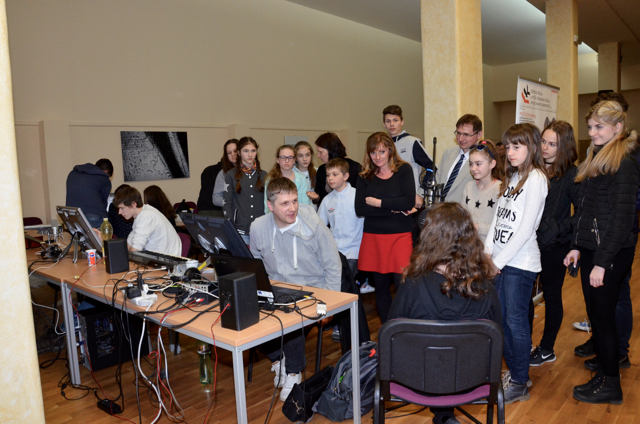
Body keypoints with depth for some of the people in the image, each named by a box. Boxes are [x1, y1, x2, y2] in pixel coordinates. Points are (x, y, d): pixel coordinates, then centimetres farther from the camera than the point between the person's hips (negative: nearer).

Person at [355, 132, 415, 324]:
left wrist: (378, 203, -6)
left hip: (400, 236, -2)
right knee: (381, 287, 9)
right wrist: (394, 209, -9)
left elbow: (409, 201, -10)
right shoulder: (365, 177, 8)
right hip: (373, 237, 3)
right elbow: (360, 209, -5)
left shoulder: (404, 170, 3)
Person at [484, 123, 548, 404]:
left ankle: (520, 384, 15)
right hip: (499, 261, 8)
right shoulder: (512, 177, 14)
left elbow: (526, 227, -16)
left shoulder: (536, 178, -10)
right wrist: (487, 251, 4)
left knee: (516, 321, 0)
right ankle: (513, 372, 29)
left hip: (520, 262, -7)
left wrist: (500, 260, -14)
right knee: (501, 319, 13)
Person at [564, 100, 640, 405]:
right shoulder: (595, 160, 13)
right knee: (596, 314, 14)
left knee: (603, 316, 2)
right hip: (590, 249, 8)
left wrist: (602, 262, -19)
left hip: (610, 254, -8)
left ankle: (610, 385, 18)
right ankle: (603, 375, 28)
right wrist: (577, 246, 14)